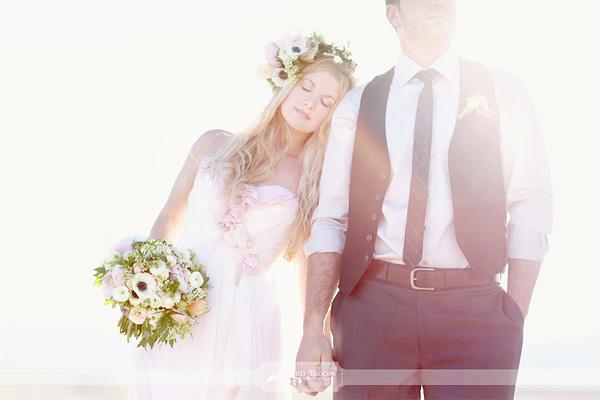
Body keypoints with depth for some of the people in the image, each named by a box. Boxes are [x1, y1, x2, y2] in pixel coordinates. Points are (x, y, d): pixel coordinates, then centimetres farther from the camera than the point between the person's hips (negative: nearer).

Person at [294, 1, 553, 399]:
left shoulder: (503, 92, 8)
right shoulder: (358, 104, 9)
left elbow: (530, 212, 2)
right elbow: (331, 220, 4)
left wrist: (514, 321, -6)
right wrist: (313, 327, -4)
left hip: (473, 307, 0)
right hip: (371, 304, 1)